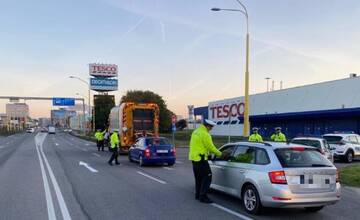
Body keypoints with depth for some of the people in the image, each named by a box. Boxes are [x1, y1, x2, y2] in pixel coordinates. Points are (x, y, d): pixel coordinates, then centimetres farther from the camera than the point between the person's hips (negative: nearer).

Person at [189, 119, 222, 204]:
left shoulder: (195, 132, 14)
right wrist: (219, 154, 1)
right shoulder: (205, 134, -16)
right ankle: (203, 196, -7)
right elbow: (211, 147, -14)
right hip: (201, 159, -10)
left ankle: (198, 195, 24)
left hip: (194, 158, 10)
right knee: (207, 177, -6)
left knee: (198, 178, 18)